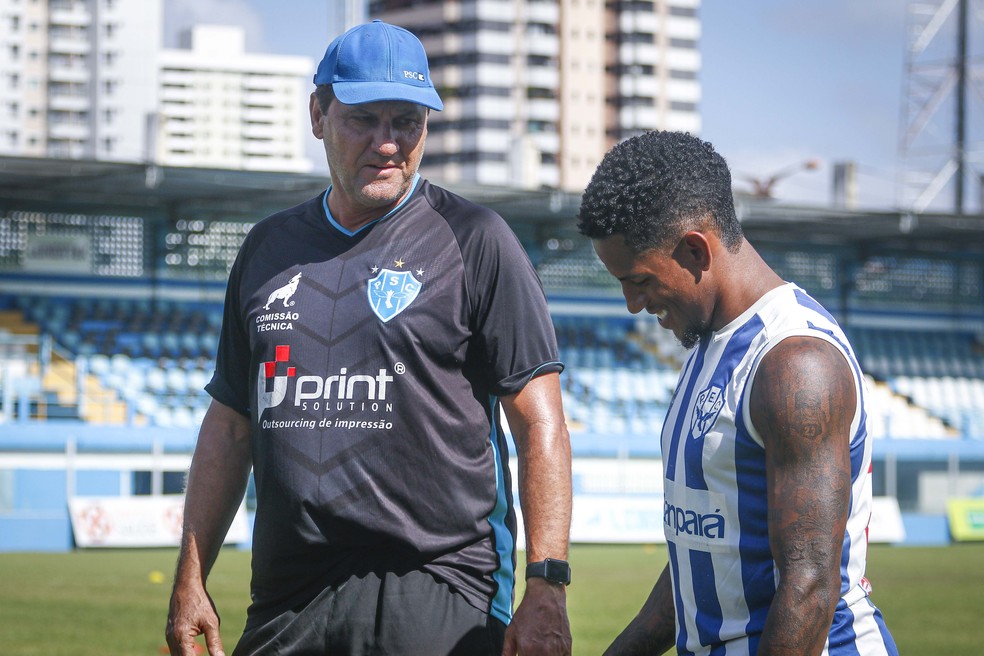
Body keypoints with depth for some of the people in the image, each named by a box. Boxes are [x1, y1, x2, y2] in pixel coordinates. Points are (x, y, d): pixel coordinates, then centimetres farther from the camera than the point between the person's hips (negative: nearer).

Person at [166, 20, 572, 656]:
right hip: (284, 601, 5)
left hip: (441, 603, -5)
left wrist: (547, 587, -14)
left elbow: (539, 424, -5)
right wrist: (191, 579, 12)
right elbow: (231, 425, 19)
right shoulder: (270, 245, 16)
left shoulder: (474, 240, 0)